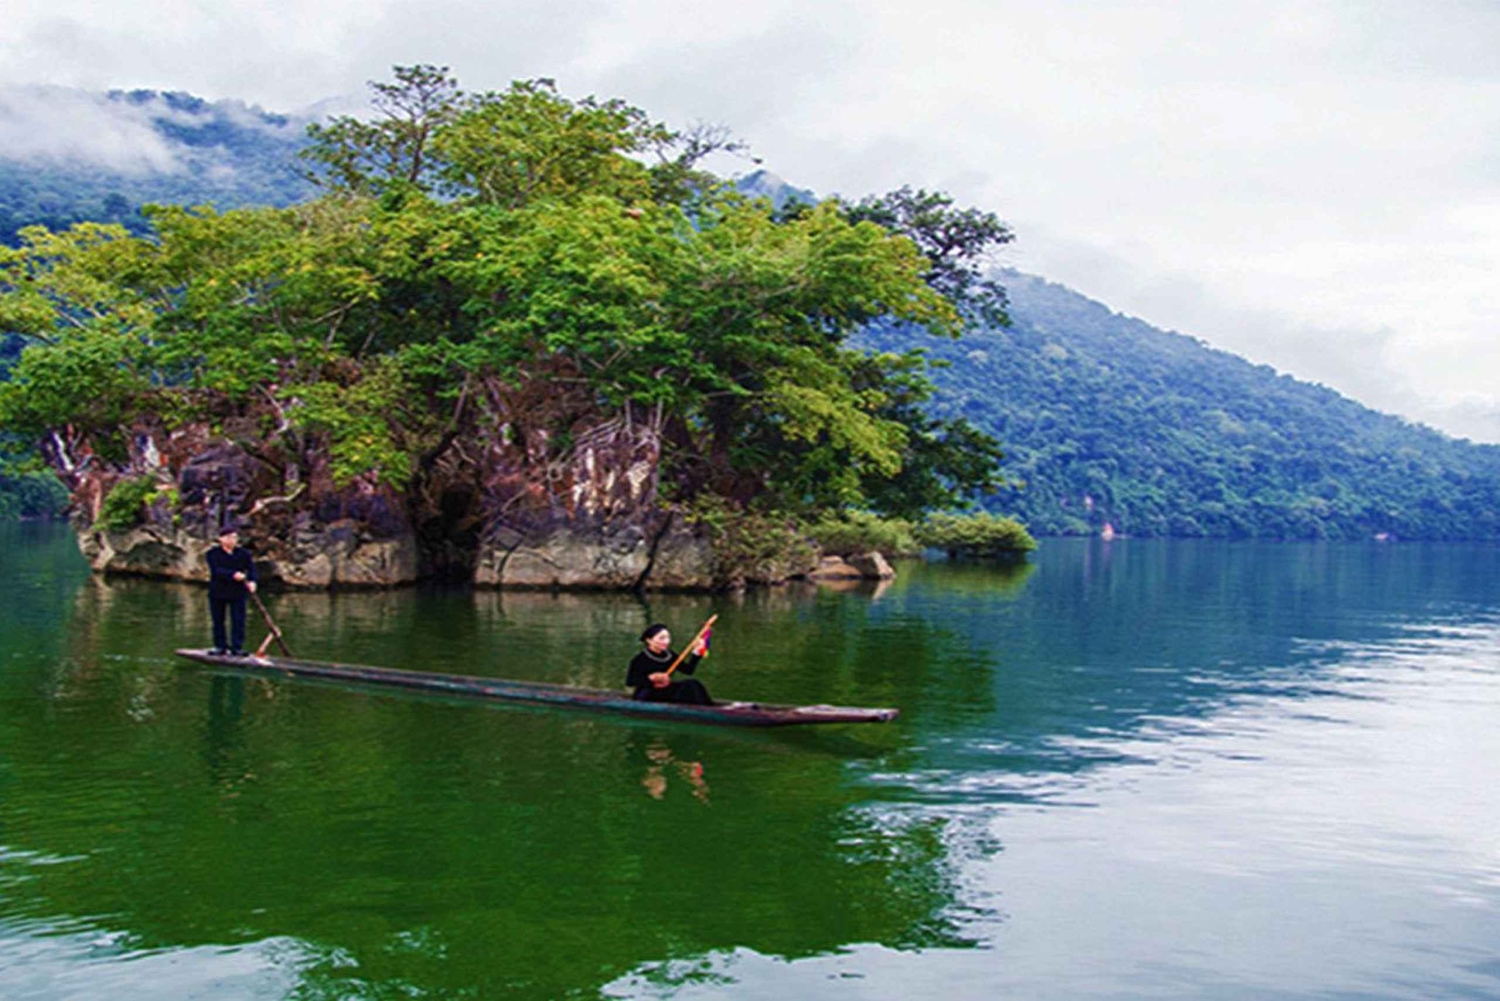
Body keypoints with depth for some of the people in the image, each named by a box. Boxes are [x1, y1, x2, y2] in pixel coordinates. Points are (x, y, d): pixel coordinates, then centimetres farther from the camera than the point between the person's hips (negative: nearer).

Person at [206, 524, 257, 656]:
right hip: (217, 592, -1)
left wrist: (252, 581, -26)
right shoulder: (213, 554, -5)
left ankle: (237, 647, 3)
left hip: (237, 592, 1)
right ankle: (220, 646, 20)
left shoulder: (243, 554, 2)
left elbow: (251, 568, -5)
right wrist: (233, 574, -33)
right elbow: (216, 570, -18)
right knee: (218, 621, 8)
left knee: (238, 620, -3)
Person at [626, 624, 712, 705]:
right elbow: (629, 682, -17)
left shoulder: (670, 656, 5)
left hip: (665, 694, 6)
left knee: (692, 684, -19)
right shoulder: (640, 659, -11)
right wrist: (651, 678, -27)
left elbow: (688, 670, 1)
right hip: (645, 697, -6)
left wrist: (696, 652, -11)